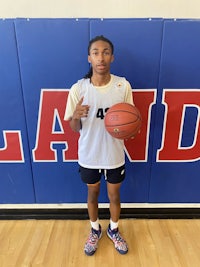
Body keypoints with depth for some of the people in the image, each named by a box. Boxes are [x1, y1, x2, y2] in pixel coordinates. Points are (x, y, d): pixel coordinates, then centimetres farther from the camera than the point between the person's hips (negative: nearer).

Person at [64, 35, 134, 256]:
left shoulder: (123, 85, -9)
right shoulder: (78, 88, -11)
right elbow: (74, 128, -5)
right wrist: (76, 116, -27)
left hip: (114, 154, 1)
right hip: (89, 155, 0)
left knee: (114, 195, 19)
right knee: (93, 193, 21)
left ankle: (113, 230, 49)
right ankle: (95, 231, 49)